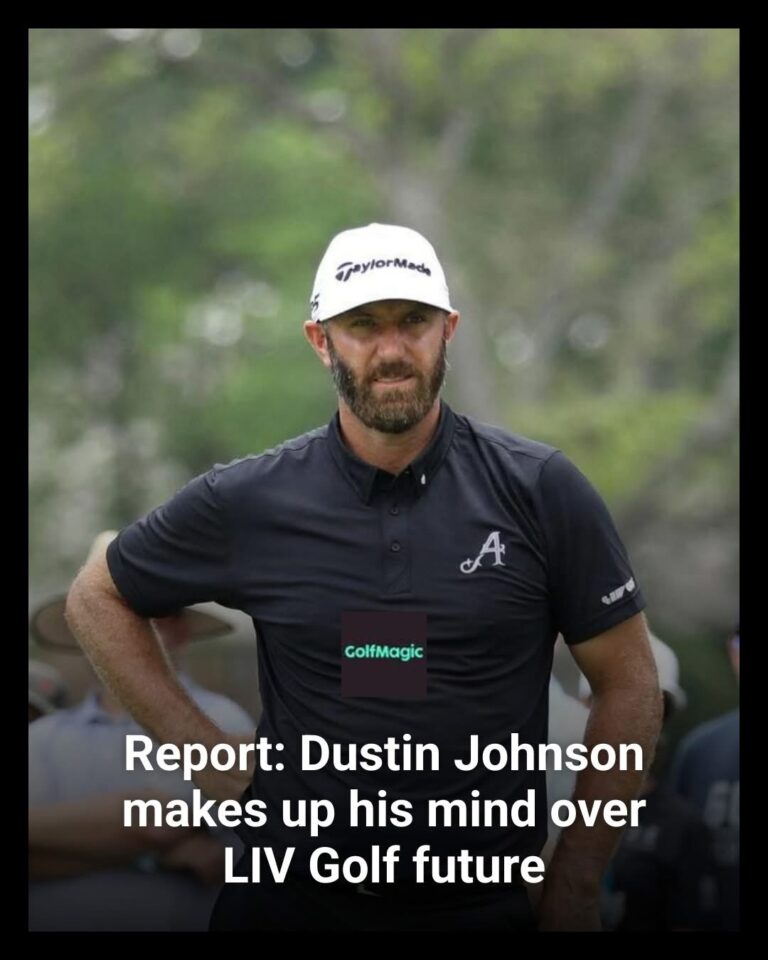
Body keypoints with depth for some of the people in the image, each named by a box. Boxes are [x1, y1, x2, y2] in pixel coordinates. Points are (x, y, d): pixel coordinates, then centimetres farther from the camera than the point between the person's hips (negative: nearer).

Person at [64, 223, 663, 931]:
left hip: (489, 901, -1)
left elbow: (629, 685, -1)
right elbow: (97, 598, 10)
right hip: (292, 895, 1)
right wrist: (211, 760, 2)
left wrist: (575, 885, -3)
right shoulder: (247, 502, -4)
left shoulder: (540, 489, -6)